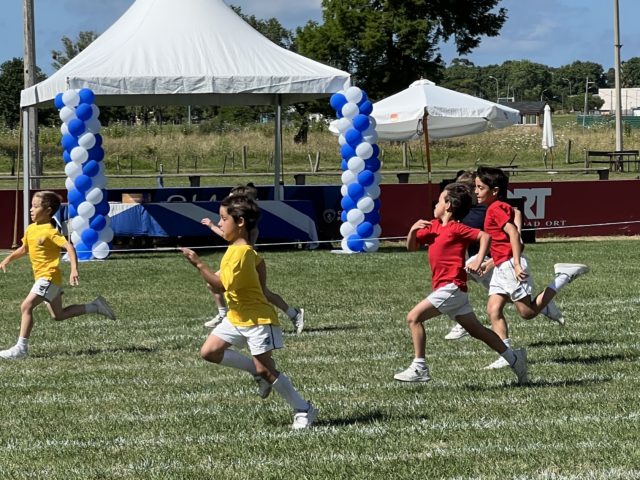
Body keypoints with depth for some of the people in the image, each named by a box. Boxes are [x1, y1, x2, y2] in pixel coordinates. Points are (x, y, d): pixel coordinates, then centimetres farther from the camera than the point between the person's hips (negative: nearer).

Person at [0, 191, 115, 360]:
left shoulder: (50, 232, -17)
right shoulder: (30, 229, 10)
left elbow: (69, 247, -26)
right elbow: (23, 249, 26)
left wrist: (74, 270, -36)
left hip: (48, 277, -10)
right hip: (42, 277, 10)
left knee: (26, 306, -18)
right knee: (58, 315, 17)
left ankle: (21, 347, -18)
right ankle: (95, 307, 26)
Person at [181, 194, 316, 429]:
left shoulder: (240, 252, -24)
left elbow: (221, 284, -29)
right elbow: (259, 262, 22)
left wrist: (199, 264, -31)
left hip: (257, 320, -10)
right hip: (237, 317, 10)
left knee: (265, 370, -6)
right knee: (209, 351, 1)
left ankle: (303, 410, 5)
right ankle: (259, 371, 11)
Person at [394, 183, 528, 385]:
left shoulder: (455, 228, -9)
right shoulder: (434, 227, 16)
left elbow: (485, 236, -16)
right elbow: (412, 247, 19)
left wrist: (478, 262, -24)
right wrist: (413, 230, 0)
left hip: (452, 287, -9)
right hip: (447, 288, 9)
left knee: (414, 317, -15)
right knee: (476, 330, 12)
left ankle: (419, 368, -16)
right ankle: (514, 358, 17)